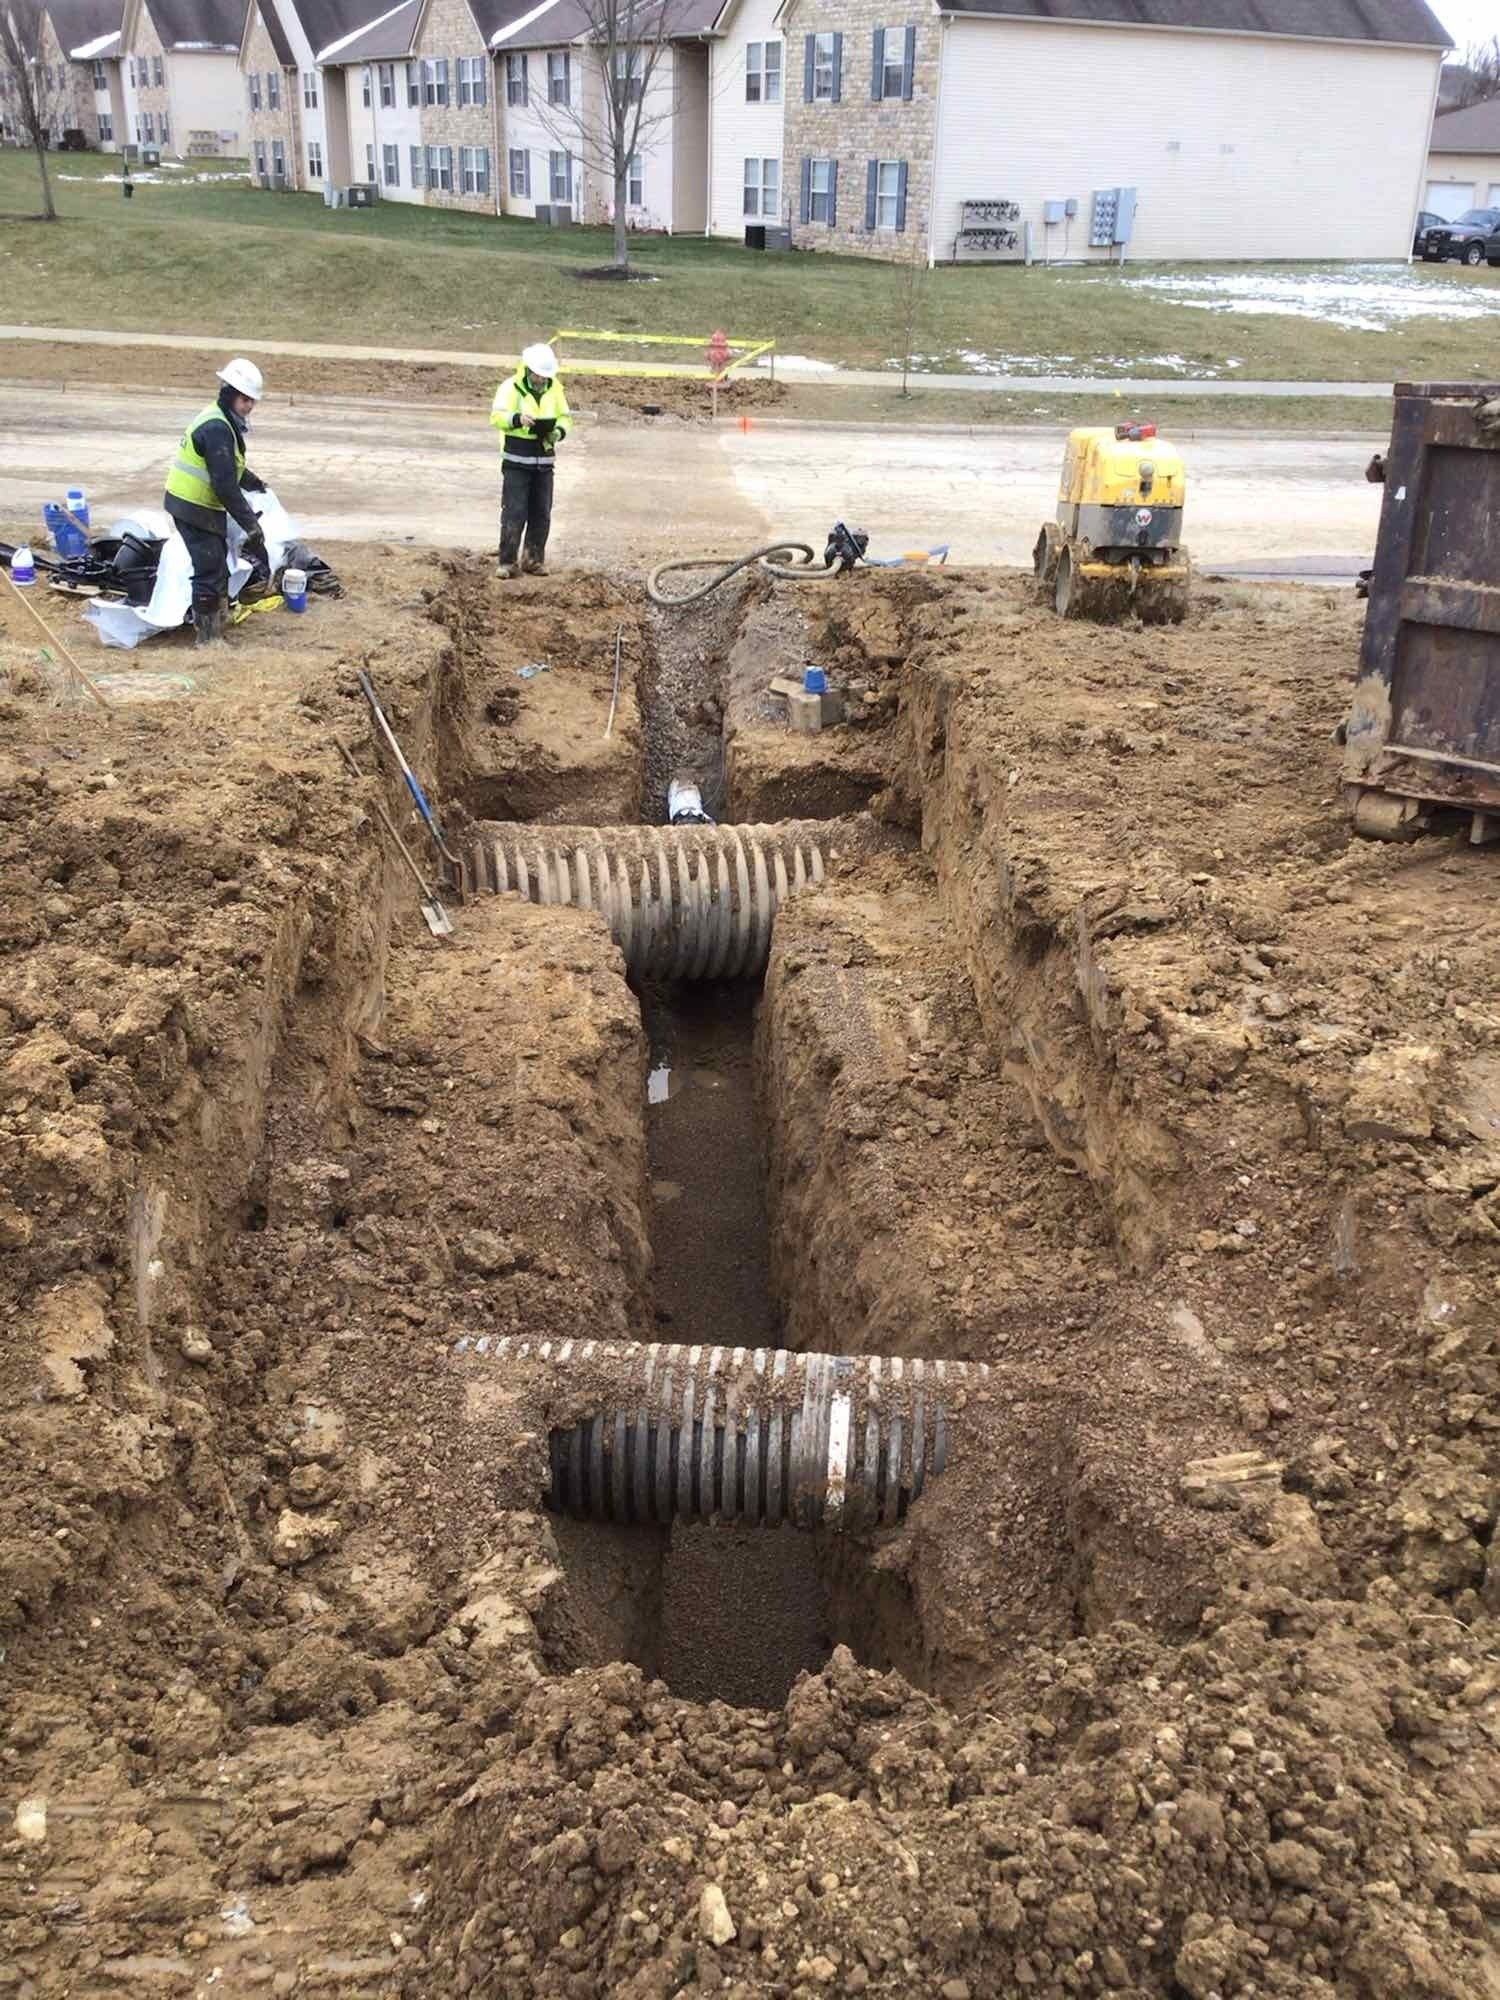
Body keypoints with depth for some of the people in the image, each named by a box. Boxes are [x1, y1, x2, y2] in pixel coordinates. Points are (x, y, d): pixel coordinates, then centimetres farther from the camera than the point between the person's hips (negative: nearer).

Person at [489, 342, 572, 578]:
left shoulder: (554, 388, 9)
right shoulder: (511, 387, -6)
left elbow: (565, 416, 15)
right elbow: (497, 416, -13)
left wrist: (560, 431, -8)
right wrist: (517, 419, -33)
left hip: (544, 461, 5)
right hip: (516, 462, -5)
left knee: (542, 514, 7)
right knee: (514, 513, -6)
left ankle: (534, 559, 19)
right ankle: (507, 561, 0)